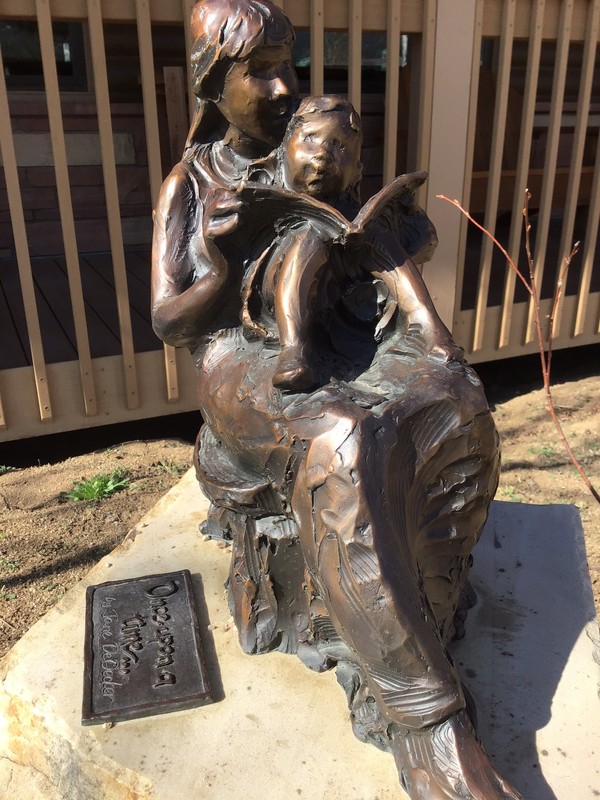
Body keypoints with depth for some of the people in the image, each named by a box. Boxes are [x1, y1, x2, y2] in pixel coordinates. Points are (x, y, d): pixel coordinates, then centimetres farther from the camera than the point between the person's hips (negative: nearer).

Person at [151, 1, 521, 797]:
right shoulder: (189, 186, 7)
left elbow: (392, 253, 17)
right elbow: (168, 322, 2)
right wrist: (222, 269, -18)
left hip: (333, 340, 4)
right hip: (242, 360, -4)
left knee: (452, 404, -28)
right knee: (342, 449, -38)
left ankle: (407, 638, -19)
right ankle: (426, 723, -29)